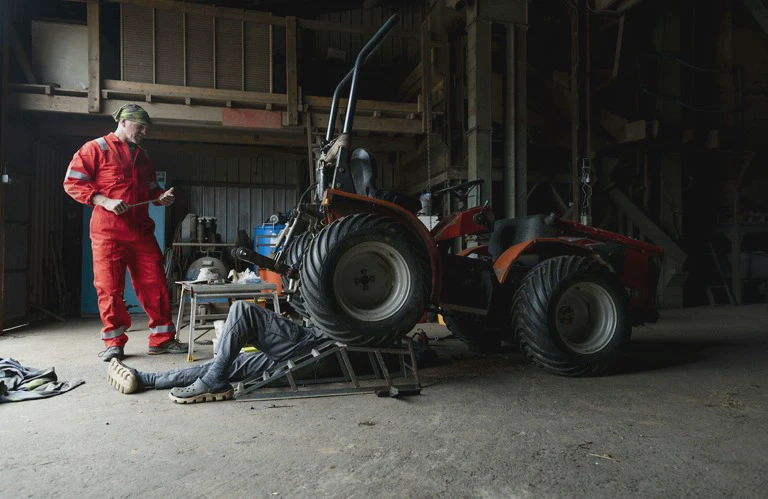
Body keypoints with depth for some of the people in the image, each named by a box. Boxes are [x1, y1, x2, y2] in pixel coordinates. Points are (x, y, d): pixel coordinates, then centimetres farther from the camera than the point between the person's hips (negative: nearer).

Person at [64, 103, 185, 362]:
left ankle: (162, 338, 8)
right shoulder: (96, 149, 2)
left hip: (142, 231, 5)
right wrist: (104, 201, -16)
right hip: (108, 231, -5)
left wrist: (161, 197, 6)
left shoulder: (142, 156, 21)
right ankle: (114, 343, 10)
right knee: (110, 287, -2)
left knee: (155, 284, 1)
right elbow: (72, 182, -4)